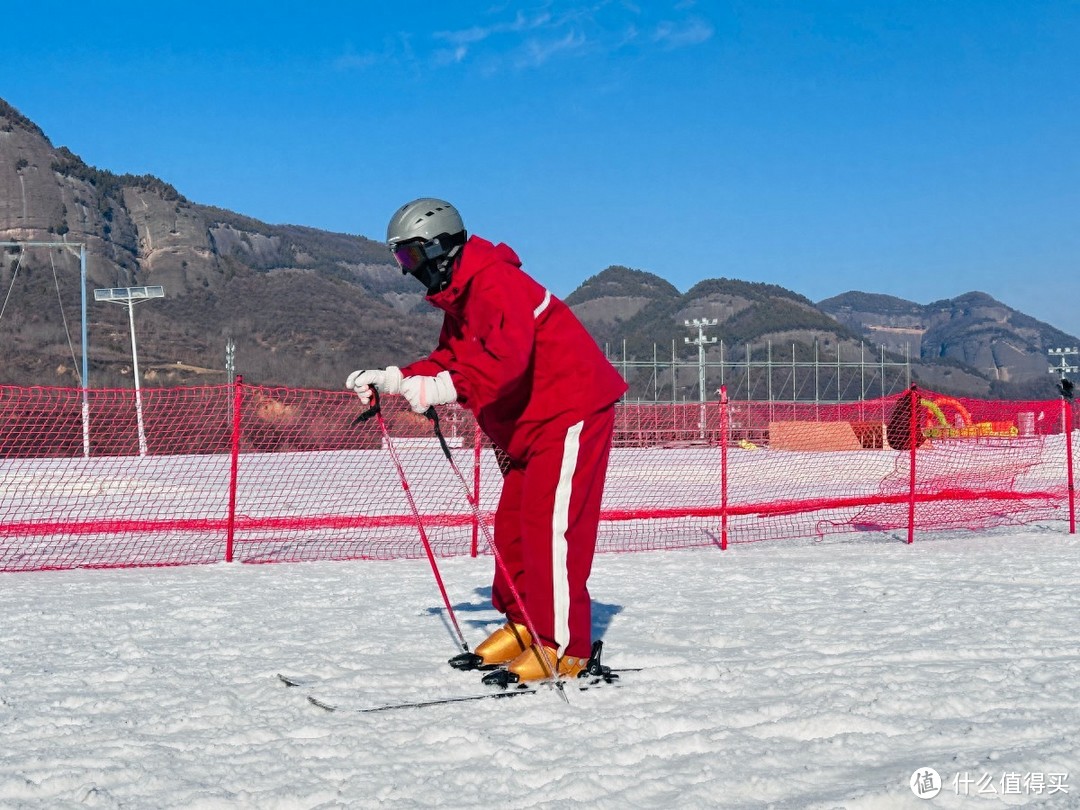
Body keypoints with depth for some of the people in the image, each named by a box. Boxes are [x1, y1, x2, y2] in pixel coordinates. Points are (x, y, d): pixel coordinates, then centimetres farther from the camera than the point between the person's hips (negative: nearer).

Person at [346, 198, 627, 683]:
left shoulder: (494, 283, -21)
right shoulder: (458, 295, 14)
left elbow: (506, 357, -36)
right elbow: (450, 358, 16)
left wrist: (448, 388, -43)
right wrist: (392, 380, 4)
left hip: (571, 410, -11)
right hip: (528, 424, 11)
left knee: (549, 525, -14)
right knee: (513, 522, 12)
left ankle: (563, 647, -11)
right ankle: (522, 624, 21)